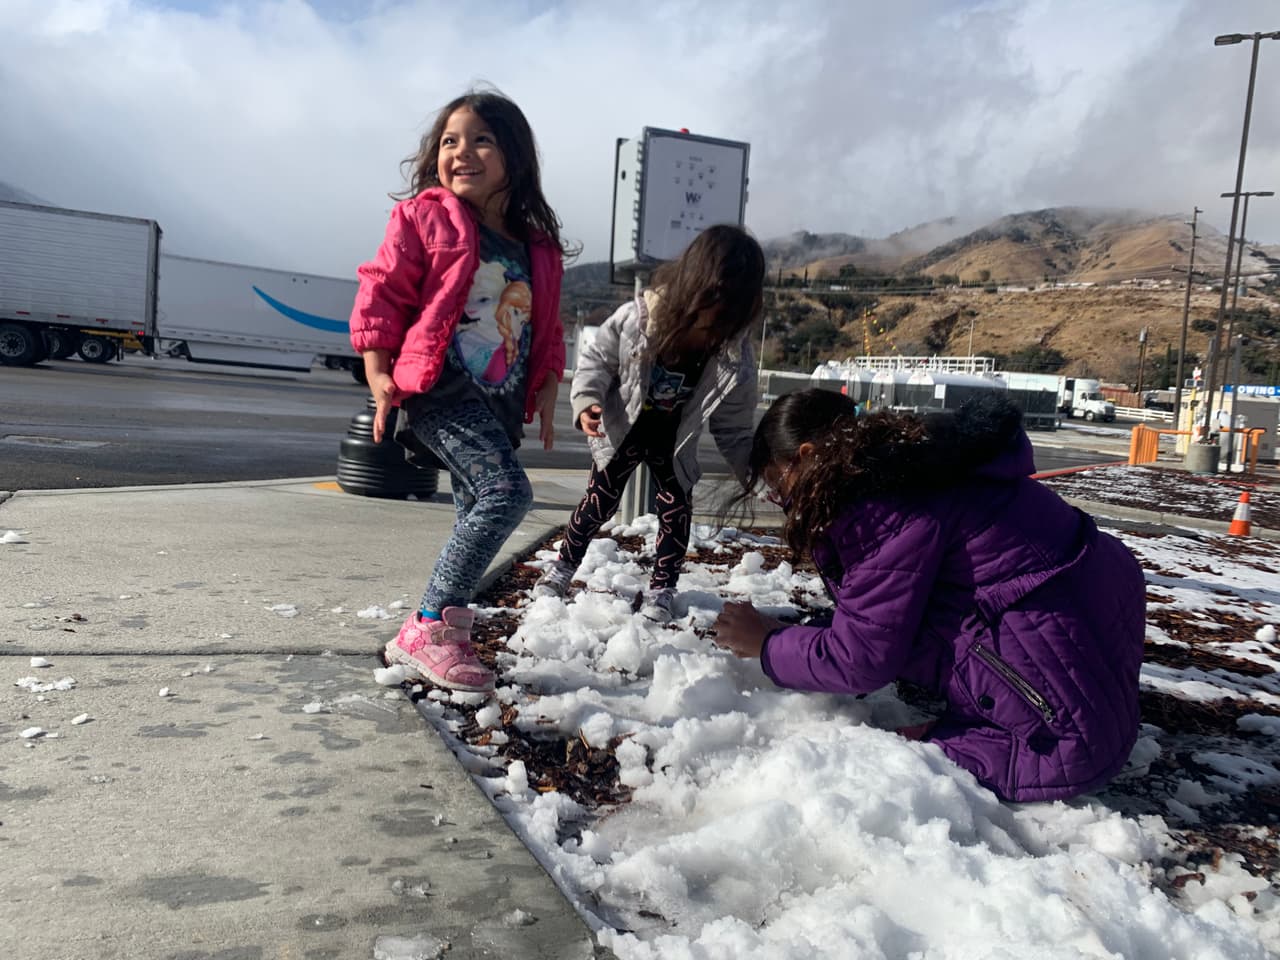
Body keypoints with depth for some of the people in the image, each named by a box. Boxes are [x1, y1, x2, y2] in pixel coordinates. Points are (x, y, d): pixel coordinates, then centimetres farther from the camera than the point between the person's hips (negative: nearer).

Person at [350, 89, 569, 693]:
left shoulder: (539, 247, 13)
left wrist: (546, 395, 13)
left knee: (477, 518, 9)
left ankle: (443, 631, 22)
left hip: (501, 403, 7)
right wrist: (379, 375, -9)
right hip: (441, 391, -7)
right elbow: (380, 294, -2)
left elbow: (548, 329, 22)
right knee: (508, 491, -23)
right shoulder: (424, 218, -1)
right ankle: (429, 628, -14)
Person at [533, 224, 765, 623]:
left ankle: (662, 588, 25)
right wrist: (587, 401, -29)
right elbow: (597, 359, -13)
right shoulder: (636, 318, -27)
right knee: (599, 501, 10)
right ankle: (562, 567, 32)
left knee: (676, 509, 4)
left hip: (673, 441, 1)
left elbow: (733, 427, -12)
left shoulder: (735, 358, -23)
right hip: (622, 429, -1)